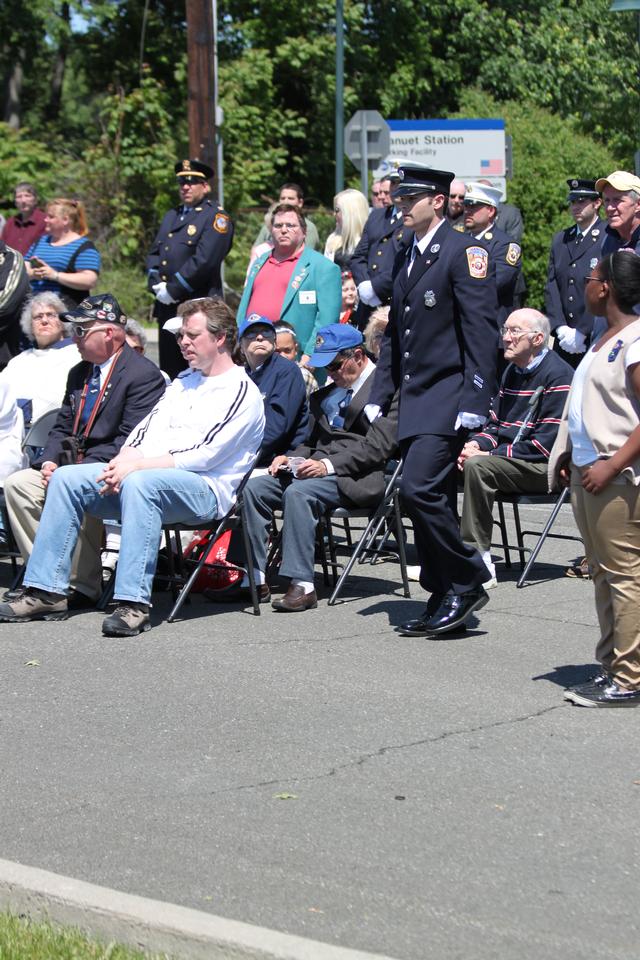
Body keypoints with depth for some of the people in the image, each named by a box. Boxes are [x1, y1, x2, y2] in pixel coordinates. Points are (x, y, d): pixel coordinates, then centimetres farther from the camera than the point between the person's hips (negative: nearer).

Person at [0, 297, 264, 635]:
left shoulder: (242, 392, -3)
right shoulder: (182, 383, 24)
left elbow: (206, 454, -14)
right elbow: (145, 429, 17)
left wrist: (137, 466, -18)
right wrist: (121, 463, -6)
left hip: (205, 489, -8)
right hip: (146, 474, 8)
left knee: (139, 484, -39)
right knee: (66, 478, -7)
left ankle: (134, 604, -42)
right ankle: (47, 591, -11)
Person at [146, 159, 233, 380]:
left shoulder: (216, 217, -4)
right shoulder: (171, 216, 21)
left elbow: (204, 260, -15)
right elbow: (154, 252, 18)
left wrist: (173, 290, -14)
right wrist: (156, 283, -1)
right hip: (167, 307, 7)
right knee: (170, 370, 9)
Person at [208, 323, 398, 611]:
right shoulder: (328, 393, 24)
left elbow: (378, 446, -14)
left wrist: (328, 465, -21)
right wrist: (291, 457, 5)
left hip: (358, 477, -9)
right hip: (319, 468, 9)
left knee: (299, 492, -33)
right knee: (253, 487, -10)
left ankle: (302, 585, -32)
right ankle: (254, 580, -11)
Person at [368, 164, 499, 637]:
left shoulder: (465, 252, -8)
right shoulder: (409, 256, 18)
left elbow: (481, 331, -15)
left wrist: (475, 400, -20)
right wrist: (380, 397, 17)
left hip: (447, 396, -8)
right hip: (415, 398, 8)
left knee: (419, 489, -17)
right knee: (429, 499, 9)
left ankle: (467, 582, -4)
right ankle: (445, 600, 16)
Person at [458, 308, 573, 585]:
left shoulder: (558, 375, -13)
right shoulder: (512, 371, 15)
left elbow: (546, 445, -19)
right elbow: (494, 424, 21)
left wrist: (488, 454, -19)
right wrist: (477, 444, -4)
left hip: (544, 468, -9)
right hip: (507, 458, 9)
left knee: (477, 466, -31)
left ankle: (478, 559, -29)